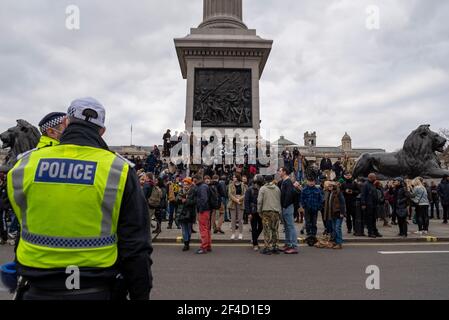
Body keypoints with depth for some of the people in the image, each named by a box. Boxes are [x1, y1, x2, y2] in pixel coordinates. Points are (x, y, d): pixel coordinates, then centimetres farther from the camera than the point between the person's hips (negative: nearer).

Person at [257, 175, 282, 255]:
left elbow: (259, 201, -6)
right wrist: (280, 211, 17)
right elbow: (280, 201, 10)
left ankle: (267, 248, 0)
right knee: (275, 230, 10)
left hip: (266, 211, -3)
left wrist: (259, 210, 4)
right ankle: (275, 247, 14)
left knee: (267, 230, 0)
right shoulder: (277, 189, 8)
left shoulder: (262, 189, -1)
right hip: (276, 211, 3)